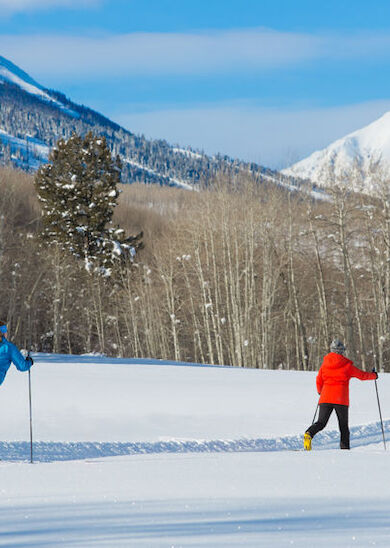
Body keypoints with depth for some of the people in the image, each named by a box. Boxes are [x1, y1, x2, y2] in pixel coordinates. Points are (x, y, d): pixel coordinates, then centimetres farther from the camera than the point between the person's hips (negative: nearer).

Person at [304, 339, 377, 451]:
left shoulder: (324, 364, 7)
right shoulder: (347, 365, -1)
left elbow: (319, 381, 11)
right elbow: (362, 375, 8)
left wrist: (320, 392, 32)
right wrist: (374, 375, 28)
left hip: (326, 398, 2)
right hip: (341, 399, -2)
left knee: (321, 422, 0)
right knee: (343, 426, 9)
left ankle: (309, 434, -28)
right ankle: (344, 448, 5)